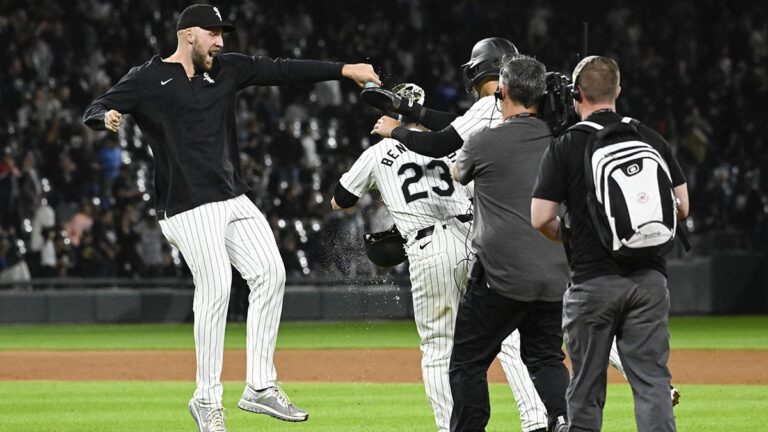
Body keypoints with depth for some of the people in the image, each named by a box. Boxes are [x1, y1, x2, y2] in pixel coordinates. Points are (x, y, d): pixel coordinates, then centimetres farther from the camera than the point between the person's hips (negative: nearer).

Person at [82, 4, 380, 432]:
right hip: (189, 207, -7)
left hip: (234, 200, 7)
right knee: (215, 287, -15)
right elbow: (94, 111, -10)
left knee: (270, 273, -1)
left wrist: (343, 70, 10)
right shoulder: (147, 79, -3)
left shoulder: (226, 69, 14)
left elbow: (281, 70, 15)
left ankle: (260, 387, 5)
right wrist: (107, 118, -35)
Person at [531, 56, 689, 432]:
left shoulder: (564, 147, -5)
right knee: (652, 379, 0)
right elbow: (682, 207, 6)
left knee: (586, 387, 7)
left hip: (592, 280, -2)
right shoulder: (652, 140, 5)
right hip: (649, 278, 2)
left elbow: (540, 219, -8)